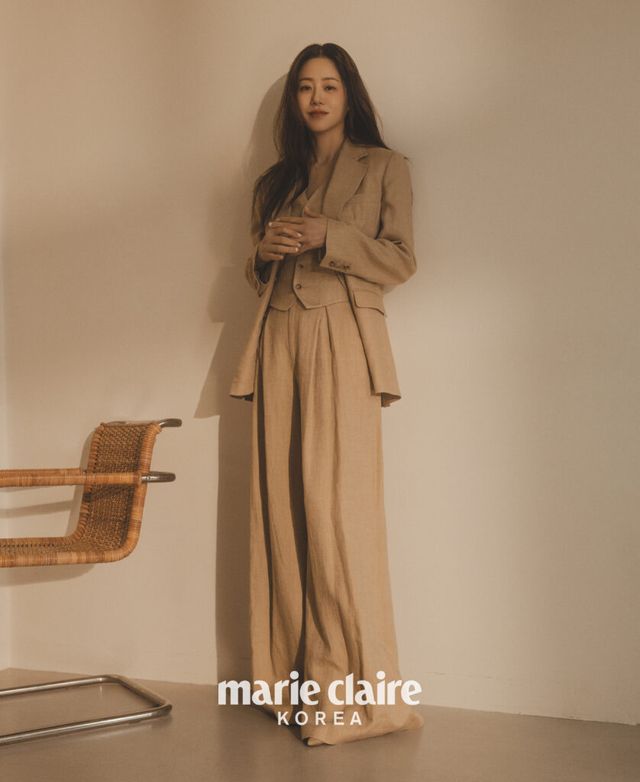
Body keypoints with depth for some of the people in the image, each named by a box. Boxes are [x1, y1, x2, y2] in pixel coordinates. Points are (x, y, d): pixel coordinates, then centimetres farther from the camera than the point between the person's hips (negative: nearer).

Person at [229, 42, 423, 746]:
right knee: (282, 506, -3)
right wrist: (266, 252, 1)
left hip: (343, 339, -4)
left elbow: (400, 260, 1)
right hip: (278, 338, 5)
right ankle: (296, 678, 6)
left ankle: (351, 690, -4)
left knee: (336, 508, -13)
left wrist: (327, 237, -11)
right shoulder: (277, 180, 23)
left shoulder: (383, 166, 11)